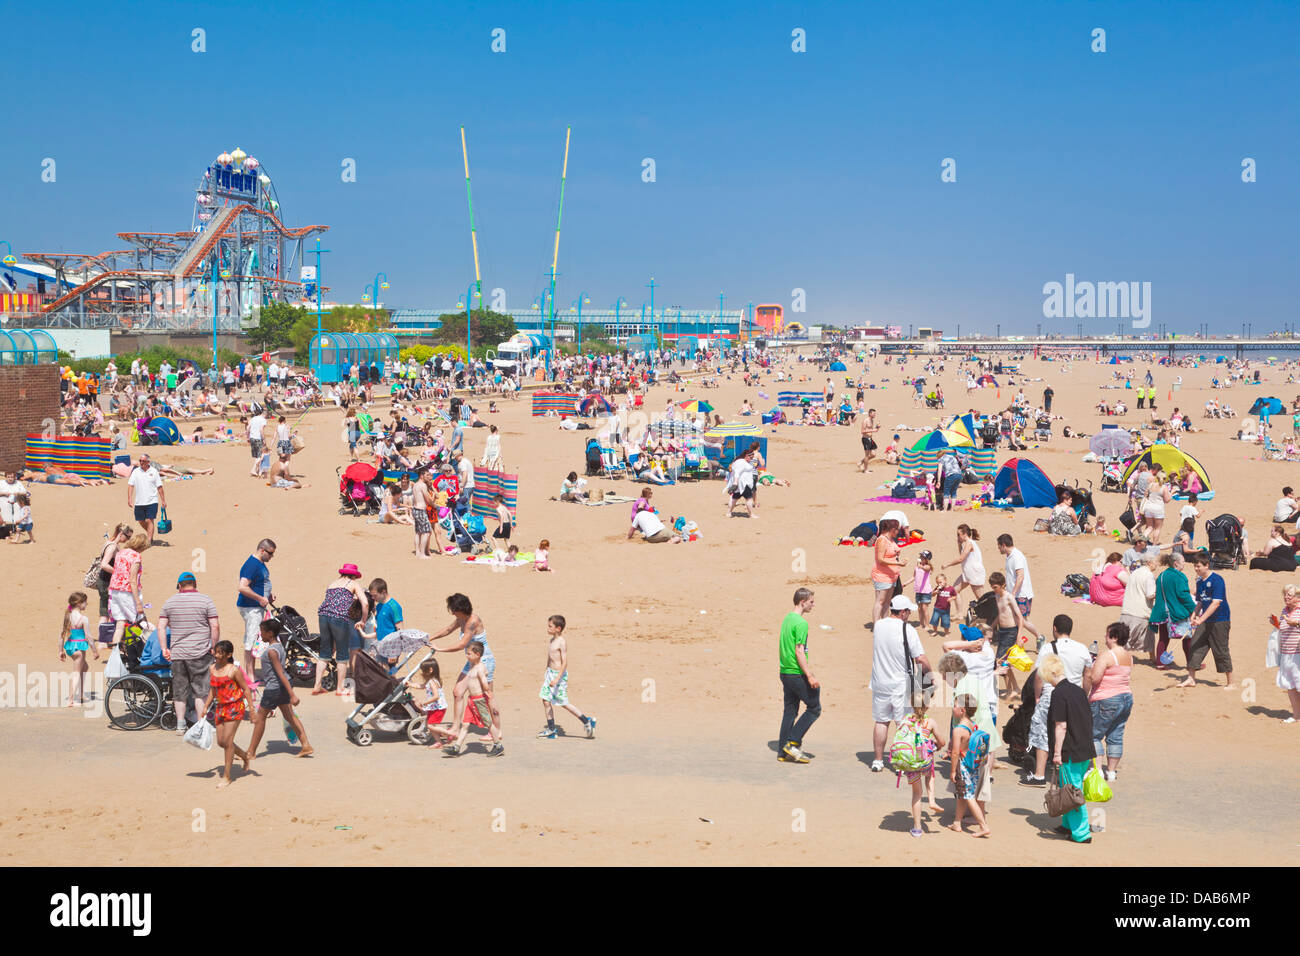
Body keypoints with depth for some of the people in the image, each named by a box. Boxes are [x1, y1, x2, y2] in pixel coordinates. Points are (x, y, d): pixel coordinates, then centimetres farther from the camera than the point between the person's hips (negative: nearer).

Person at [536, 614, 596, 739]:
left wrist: (557, 678, -27)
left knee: (564, 702, 0)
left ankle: (587, 721, 12)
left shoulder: (561, 643, -19)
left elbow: (565, 662, -22)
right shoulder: (551, 640, 8)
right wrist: (547, 673, 25)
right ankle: (551, 729, 14)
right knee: (546, 699, 6)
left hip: (559, 674, -9)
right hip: (550, 672, 9)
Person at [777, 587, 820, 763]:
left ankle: (783, 752, 13)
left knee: (790, 711, 13)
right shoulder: (801, 623, -16)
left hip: (785, 673, 9)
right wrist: (810, 676, -21)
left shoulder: (786, 619, 12)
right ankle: (793, 743, -3)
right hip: (797, 674, -9)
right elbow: (799, 652, -20)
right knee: (814, 708, 2)